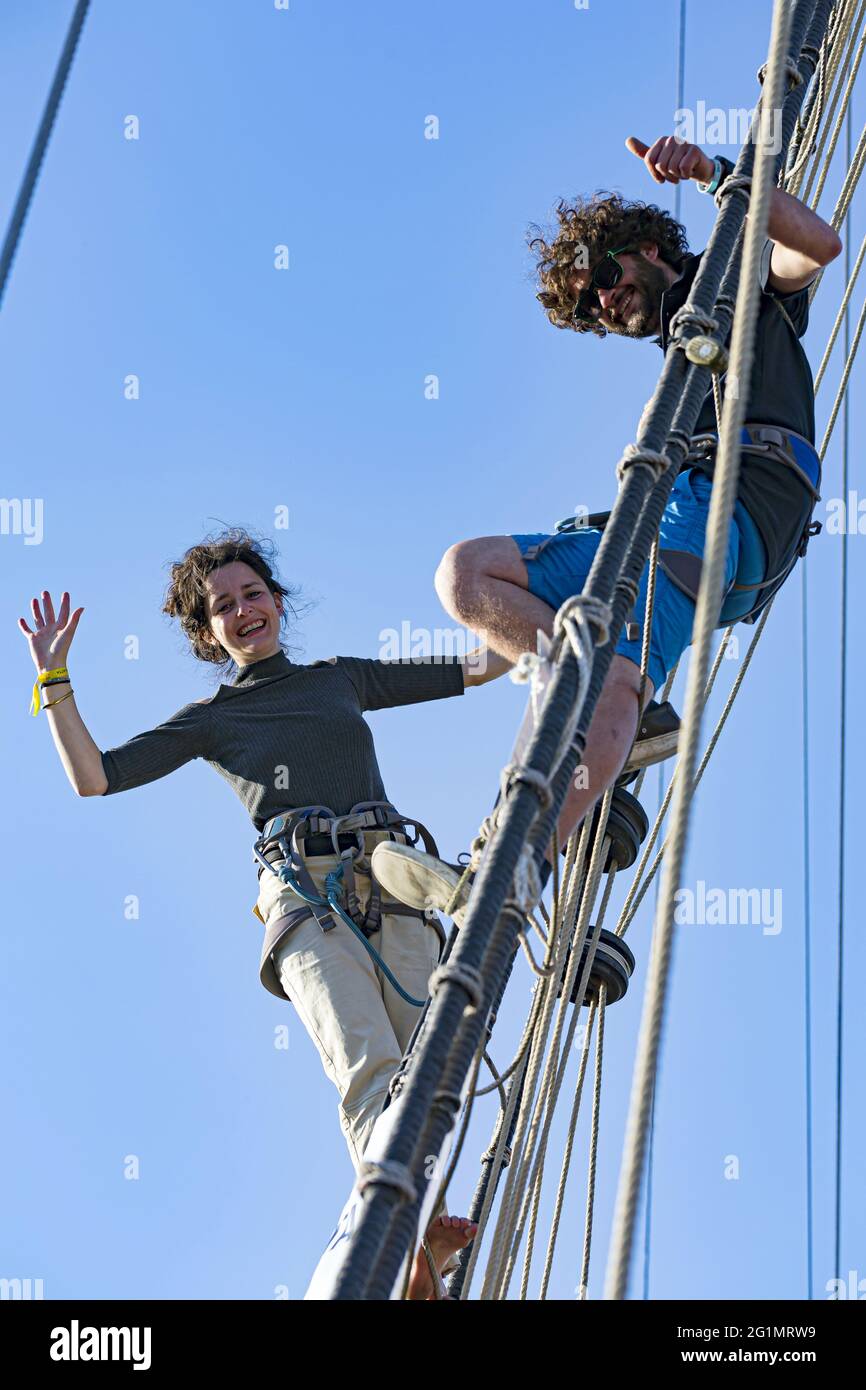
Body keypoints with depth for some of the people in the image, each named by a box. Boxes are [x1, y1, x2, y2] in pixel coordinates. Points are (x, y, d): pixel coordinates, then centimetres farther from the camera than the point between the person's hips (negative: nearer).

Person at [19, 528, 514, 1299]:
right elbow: (92, 777, 14)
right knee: (368, 1065, -29)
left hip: (392, 889, 3)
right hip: (305, 897, -3)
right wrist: (54, 678, 9)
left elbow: (480, 666, 35)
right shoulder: (212, 720, 22)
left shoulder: (342, 678, 28)